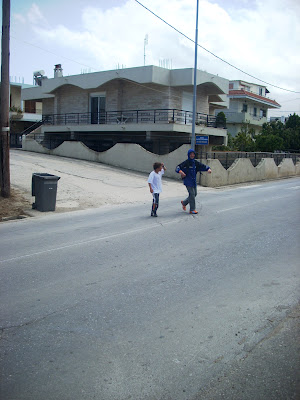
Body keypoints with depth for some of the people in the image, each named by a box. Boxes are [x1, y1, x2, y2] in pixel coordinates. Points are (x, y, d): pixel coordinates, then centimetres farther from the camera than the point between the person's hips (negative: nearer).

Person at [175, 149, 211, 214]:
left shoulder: (195, 162, 8)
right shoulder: (186, 163, -9)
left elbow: (203, 166, 10)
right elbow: (178, 167, -15)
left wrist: (208, 169, -10)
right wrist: (180, 171, -36)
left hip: (194, 181, 7)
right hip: (188, 181, -7)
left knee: (195, 194, 14)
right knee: (192, 194, -11)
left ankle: (184, 202, 35)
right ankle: (192, 210, -3)